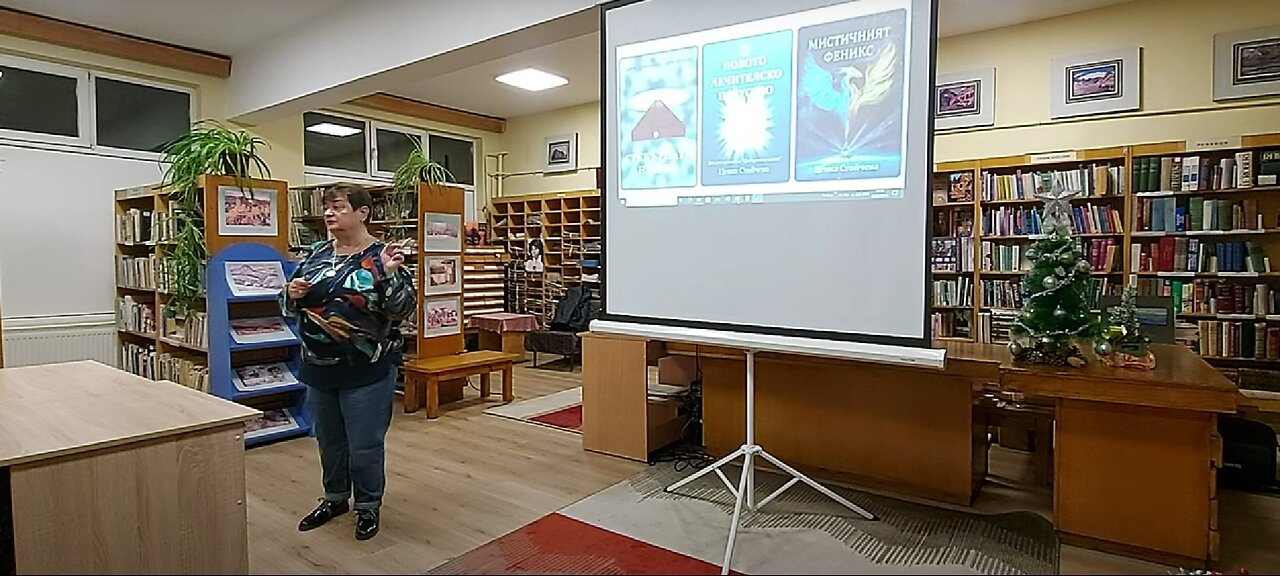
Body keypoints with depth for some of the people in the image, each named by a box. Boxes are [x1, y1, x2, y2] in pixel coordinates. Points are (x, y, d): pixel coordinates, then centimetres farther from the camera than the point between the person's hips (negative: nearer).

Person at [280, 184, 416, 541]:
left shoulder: (381, 257, -10)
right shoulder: (315, 255, 6)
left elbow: (403, 311, -16)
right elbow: (290, 308, 14)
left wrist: (391, 273, -30)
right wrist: (292, 293, -8)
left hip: (367, 371, -6)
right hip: (319, 368, 6)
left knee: (365, 445, 6)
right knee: (328, 439, 20)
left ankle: (368, 506, 27)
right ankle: (335, 498, 40)